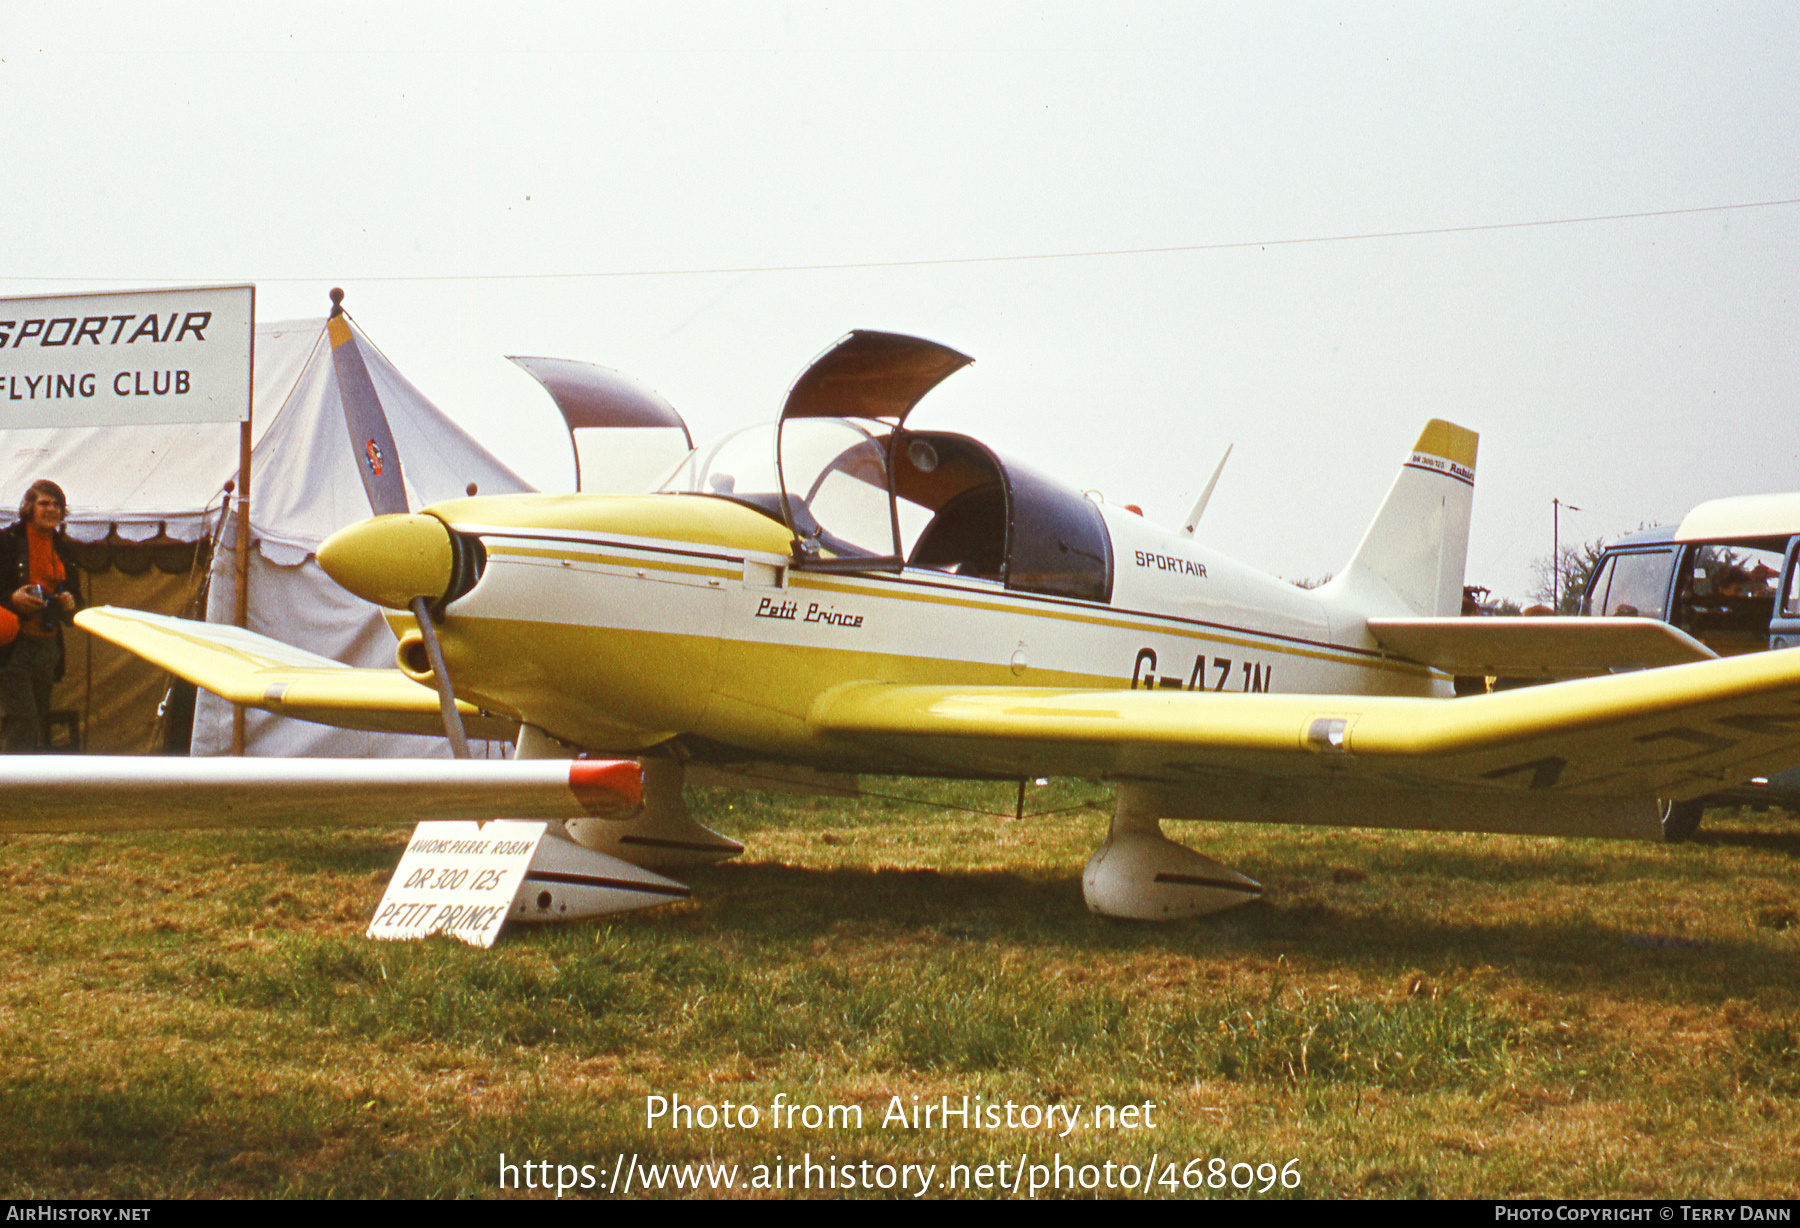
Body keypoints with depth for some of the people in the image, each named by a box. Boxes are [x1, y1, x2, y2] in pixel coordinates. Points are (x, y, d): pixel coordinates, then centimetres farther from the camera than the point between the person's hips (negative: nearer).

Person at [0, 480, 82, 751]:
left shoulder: (62, 548, 14)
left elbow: (76, 594, 22)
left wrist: (70, 603, 1)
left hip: (48, 645, 6)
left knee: (40, 720, 6)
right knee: (24, 718, -14)